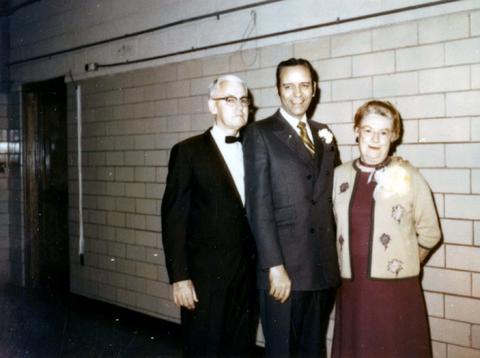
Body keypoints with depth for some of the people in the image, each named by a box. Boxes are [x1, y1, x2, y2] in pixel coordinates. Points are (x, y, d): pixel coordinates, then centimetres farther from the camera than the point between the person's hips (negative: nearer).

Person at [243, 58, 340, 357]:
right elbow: (259, 205, -11)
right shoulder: (260, 133, -4)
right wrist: (274, 266, -16)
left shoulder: (323, 134, 13)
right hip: (284, 268, -5)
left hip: (324, 268, 5)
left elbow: (327, 197, 16)